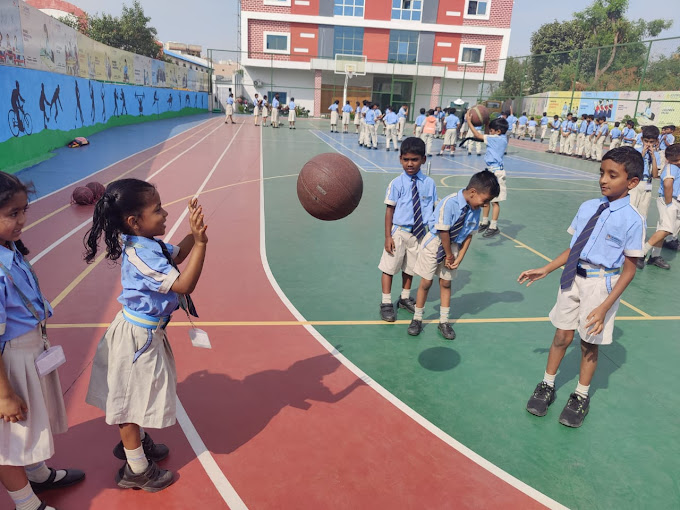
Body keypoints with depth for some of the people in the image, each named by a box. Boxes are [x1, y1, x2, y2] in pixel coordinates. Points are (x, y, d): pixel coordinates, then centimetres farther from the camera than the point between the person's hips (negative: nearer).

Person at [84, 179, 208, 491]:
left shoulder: (147, 243, -2)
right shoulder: (142, 254, -30)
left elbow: (176, 255, 13)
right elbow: (184, 284, -31)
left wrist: (194, 234, -5)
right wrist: (200, 242, -34)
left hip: (145, 330, 9)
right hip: (139, 336, -9)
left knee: (136, 395, 27)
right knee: (133, 399, 8)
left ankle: (135, 442, 49)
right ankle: (136, 471, 27)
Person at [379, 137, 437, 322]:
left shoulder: (429, 183, -1)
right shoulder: (396, 184, -9)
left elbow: (433, 209, 4)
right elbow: (389, 210, -8)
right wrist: (388, 236, -11)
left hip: (420, 233, 3)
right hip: (399, 232, -3)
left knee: (410, 268, 19)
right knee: (389, 267, 4)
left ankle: (405, 298, 38)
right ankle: (386, 303, 18)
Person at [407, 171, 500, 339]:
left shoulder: (475, 209, -8)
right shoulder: (449, 203, -29)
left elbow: (469, 235, -1)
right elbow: (443, 232, -24)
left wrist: (459, 258, -6)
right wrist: (449, 255, -14)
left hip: (453, 245, 5)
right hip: (435, 244, -5)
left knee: (446, 283, 11)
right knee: (426, 282, 4)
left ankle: (443, 322, 23)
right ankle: (417, 319, 21)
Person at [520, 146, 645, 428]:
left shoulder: (632, 220, -12)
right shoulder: (588, 207, 2)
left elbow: (629, 269, -10)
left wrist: (605, 306, -17)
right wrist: (545, 270, 6)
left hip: (601, 284, -4)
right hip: (573, 277, 4)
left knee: (589, 344, 11)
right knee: (562, 336, 13)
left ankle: (581, 397, 34)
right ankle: (547, 386, 34)